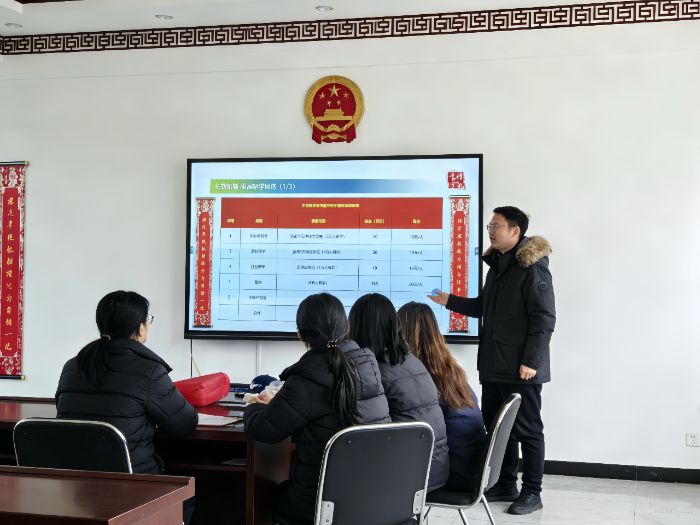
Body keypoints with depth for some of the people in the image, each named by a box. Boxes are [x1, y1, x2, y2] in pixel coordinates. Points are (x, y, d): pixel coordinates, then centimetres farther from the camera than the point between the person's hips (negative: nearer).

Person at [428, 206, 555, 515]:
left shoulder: (533, 267, -13)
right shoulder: (497, 265, 15)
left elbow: (544, 318, -17)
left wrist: (531, 360, -20)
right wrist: (450, 301, 15)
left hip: (520, 368, -9)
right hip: (493, 365, 9)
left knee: (526, 430, 1)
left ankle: (532, 493, 11)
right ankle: (505, 484, 26)